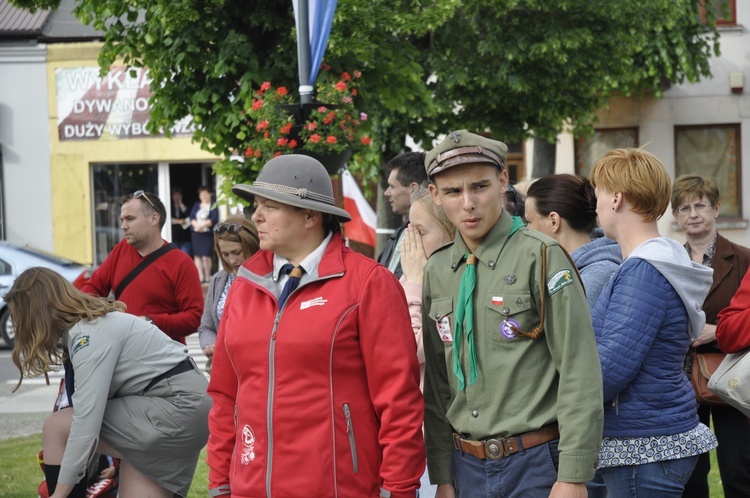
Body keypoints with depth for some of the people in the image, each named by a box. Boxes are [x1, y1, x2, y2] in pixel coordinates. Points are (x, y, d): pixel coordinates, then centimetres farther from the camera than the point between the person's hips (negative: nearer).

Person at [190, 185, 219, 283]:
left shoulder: (213, 206, 2)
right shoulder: (196, 205, 15)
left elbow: (214, 219, -9)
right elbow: (192, 218, 7)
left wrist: (203, 225, -15)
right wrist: (197, 225, -12)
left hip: (208, 234, -5)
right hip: (196, 233, 5)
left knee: (205, 256, -12)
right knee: (197, 255, 0)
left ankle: (207, 277, -2)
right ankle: (201, 278, 2)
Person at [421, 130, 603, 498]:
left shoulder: (540, 258, -10)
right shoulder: (437, 272, 7)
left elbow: (580, 374, -13)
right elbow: (437, 384, 10)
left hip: (537, 466, -5)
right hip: (467, 467, 5)